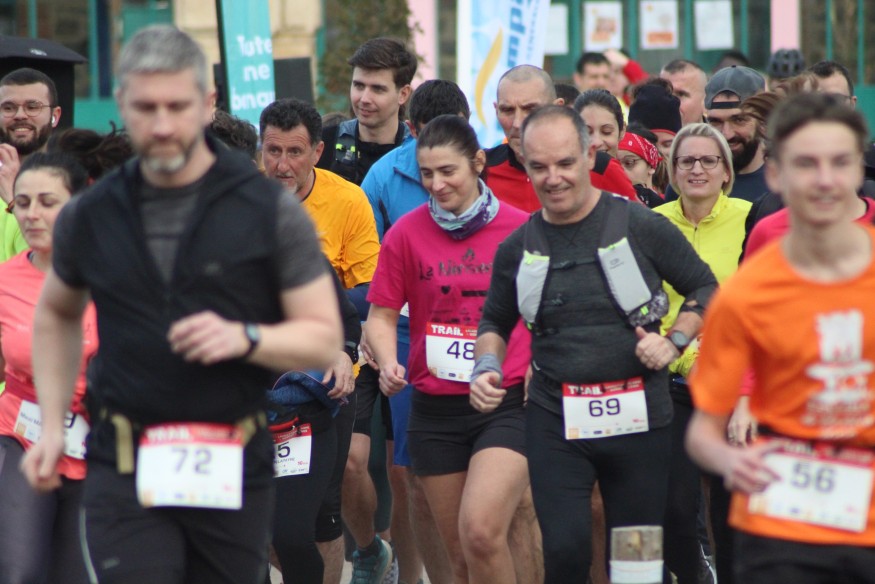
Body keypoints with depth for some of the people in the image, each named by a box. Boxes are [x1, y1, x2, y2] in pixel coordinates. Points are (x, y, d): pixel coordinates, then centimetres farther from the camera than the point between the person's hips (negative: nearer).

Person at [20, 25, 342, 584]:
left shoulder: (271, 210, -1)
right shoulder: (90, 218, 5)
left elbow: (324, 338, 0)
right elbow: (56, 315, 24)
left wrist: (245, 338, -18)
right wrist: (53, 425, 15)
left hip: (234, 472, 0)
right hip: (125, 472, 0)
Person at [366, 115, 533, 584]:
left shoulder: (521, 229, -2)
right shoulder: (406, 234, 2)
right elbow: (381, 315, 7)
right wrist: (388, 363, -12)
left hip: (508, 404, -3)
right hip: (435, 409, 3)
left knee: (481, 531, -23)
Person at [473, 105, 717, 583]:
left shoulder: (641, 227, -3)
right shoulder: (518, 248, 5)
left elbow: (705, 288, 7)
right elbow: (495, 323, 19)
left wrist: (674, 343, -8)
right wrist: (487, 368, 0)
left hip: (638, 417, -1)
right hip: (554, 418, 1)